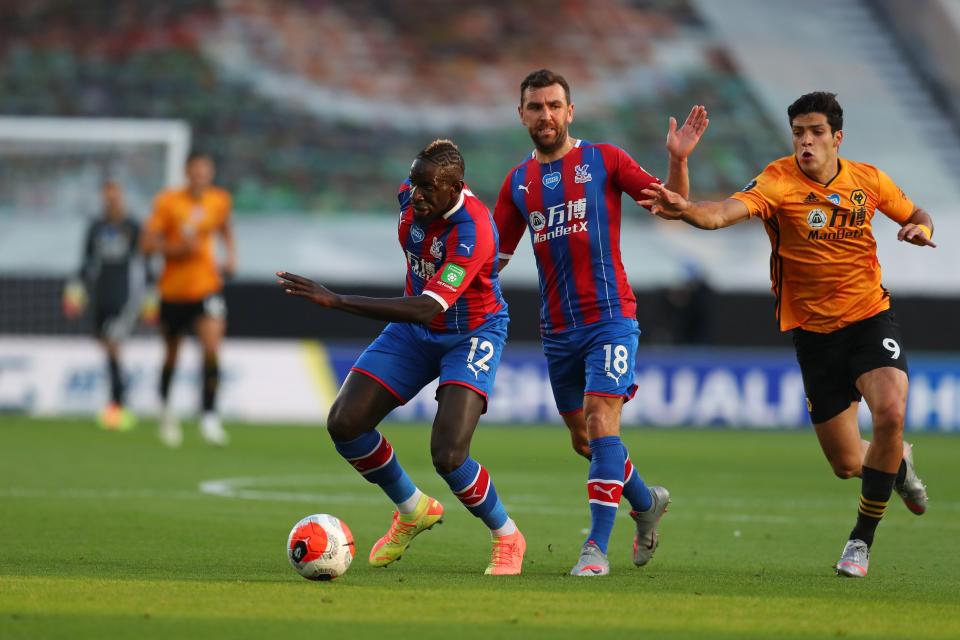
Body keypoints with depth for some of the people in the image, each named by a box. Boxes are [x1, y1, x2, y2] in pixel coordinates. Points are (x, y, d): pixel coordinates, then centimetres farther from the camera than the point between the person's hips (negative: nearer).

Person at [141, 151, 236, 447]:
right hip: (174, 287, -1)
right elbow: (148, 244, -9)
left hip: (207, 286, 1)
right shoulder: (168, 202, -10)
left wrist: (231, 255, 6)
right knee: (171, 354, 13)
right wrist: (177, 248, -24)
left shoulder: (219, 200, 0)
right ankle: (165, 405, 41)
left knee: (212, 349, -19)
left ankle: (209, 417, -15)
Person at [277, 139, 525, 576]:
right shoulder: (411, 196, -13)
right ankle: (413, 511, 20)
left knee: (448, 455, -24)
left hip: (471, 335, -7)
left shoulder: (472, 231, -35)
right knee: (344, 424, -6)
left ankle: (507, 539, 5)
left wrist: (335, 301, -47)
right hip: (415, 330, 7)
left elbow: (427, 309, -43)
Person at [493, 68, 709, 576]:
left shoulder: (603, 160, 0)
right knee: (582, 436, 11)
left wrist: (677, 160, -18)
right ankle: (647, 501, 37)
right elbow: (495, 256, 17)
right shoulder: (518, 182, 12)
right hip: (557, 326, 5)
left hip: (609, 316, -5)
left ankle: (597, 547, -18)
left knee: (601, 420, -18)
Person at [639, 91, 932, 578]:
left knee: (890, 412, -27)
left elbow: (915, 215, 17)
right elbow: (724, 213, -31)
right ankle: (897, 464, 43)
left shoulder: (868, 180, -1)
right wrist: (685, 209, -52)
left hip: (870, 318, 1)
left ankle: (862, 538, -7)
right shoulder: (779, 181, -13)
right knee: (846, 464, 3)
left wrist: (920, 228, -7)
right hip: (814, 331, -1)